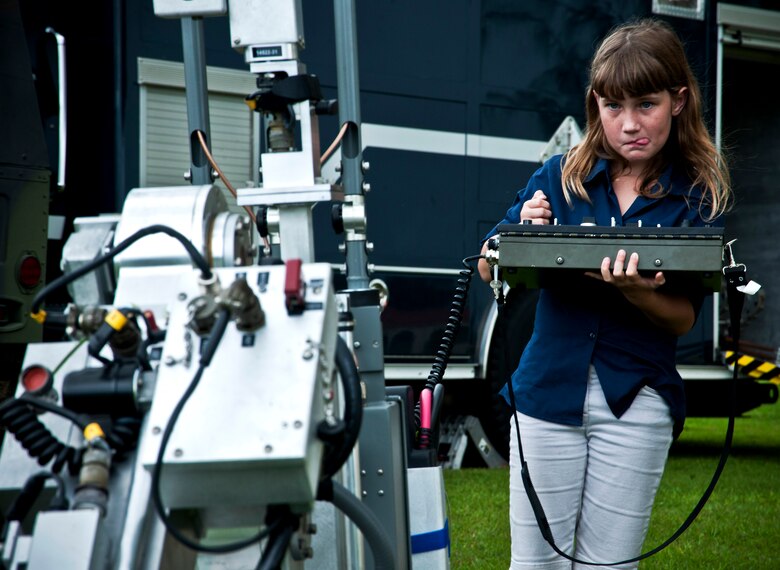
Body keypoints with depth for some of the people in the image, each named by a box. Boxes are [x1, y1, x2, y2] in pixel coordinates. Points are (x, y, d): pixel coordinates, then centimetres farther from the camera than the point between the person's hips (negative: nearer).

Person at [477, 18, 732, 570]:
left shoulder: (701, 195, -2)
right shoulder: (561, 177, 1)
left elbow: (684, 318, -5)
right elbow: (488, 268, 5)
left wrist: (637, 291, -27)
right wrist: (522, 231, -17)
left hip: (636, 402, -1)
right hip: (549, 389, 1)